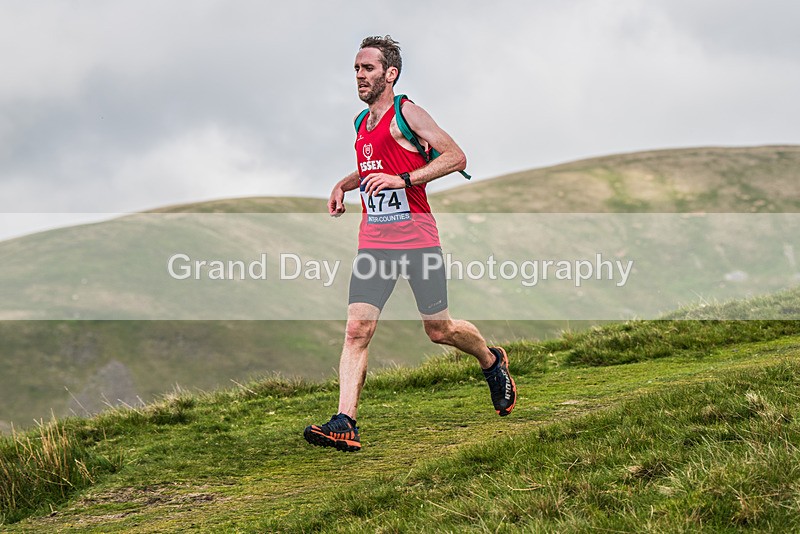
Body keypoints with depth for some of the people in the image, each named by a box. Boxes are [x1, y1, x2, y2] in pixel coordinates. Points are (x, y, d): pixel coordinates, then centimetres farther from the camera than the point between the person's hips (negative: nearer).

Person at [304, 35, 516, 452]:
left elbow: (456, 157, -15)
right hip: (373, 242, 6)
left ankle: (493, 362, 35)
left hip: (416, 239, -6)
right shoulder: (363, 124, 16)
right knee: (356, 330, -9)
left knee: (439, 330, 5)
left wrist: (403, 178, -23)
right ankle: (344, 423, -13)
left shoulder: (406, 113, -7)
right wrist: (345, 184, 16)